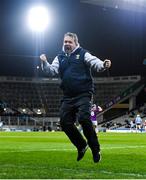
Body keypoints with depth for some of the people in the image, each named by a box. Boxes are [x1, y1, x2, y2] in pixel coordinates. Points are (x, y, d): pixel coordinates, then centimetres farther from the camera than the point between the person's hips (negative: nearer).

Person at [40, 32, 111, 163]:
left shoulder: (83, 54, 2)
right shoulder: (60, 57, 16)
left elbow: (95, 63, -12)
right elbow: (51, 70, 5)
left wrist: (103, 65, -35)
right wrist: (45, 63, -15)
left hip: (83, 94, -5)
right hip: (68, 97, 6)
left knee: (84, 119, -22)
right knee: (65, 122, 2)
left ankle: (95, 149, -8)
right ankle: (82, 145, 23)